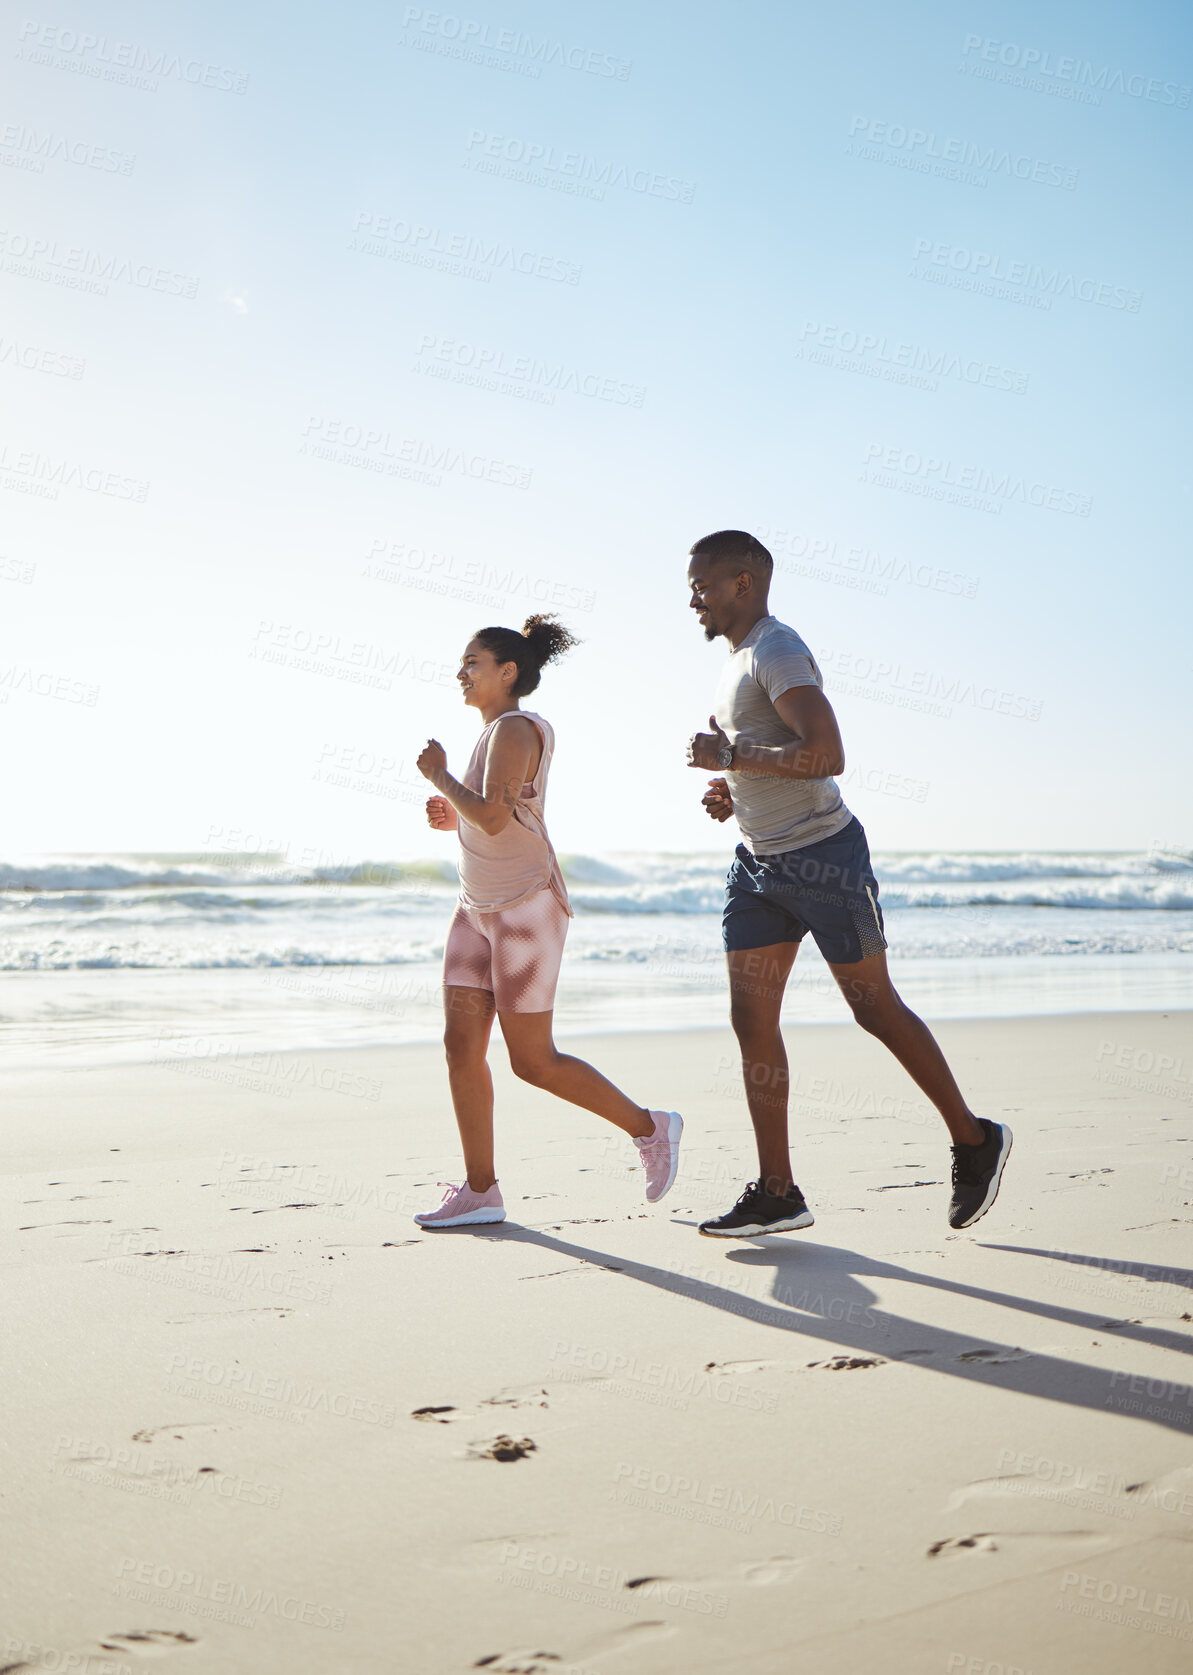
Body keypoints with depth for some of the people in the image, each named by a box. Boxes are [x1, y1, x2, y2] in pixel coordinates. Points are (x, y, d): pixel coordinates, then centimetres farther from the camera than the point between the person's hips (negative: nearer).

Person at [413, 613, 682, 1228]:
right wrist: (452, 818, 7)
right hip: (480, 907, 10)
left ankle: (649, 1127, 12)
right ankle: (480, 1191, 7)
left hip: (525, 907, -10)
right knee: (461, 1044, 2)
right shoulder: (497, 733, 15)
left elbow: (494, 818, -27)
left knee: (533, 1061, -4)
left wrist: (439, 776, -13)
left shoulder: (515, 729, -14)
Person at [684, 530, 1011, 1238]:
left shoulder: (778, 651, -14)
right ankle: (777, 1193, 5)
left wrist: (730, 757, -20)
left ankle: (976, 1140, 18)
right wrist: (730, 789, 12)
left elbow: (825, 755, -27)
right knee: (752, 1020, 1)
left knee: (875, 1007, 0)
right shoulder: (741, 660, 17)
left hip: (823, 855, -9)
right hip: (761, 862, 9)